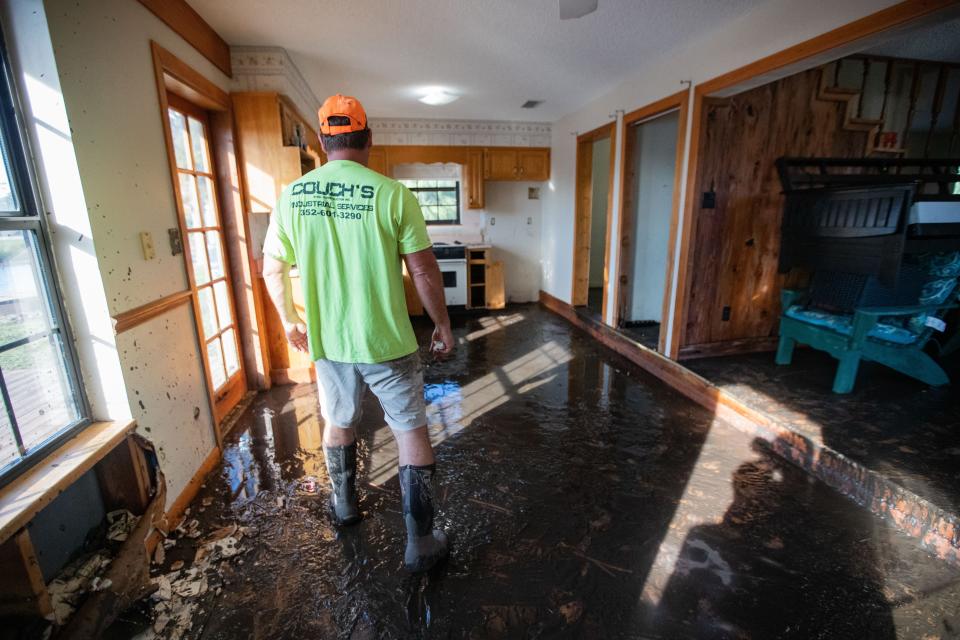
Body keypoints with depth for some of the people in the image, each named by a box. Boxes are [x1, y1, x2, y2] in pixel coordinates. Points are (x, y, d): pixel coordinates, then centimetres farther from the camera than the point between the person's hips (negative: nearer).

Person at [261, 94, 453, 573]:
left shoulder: (292, 195, 1)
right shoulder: (392, 194, -12)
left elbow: (272, 268, 9)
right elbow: (423, 270, -11)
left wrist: (289, 320, 23)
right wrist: (443, 326, 1)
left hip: (327, 341, 5)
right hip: (387, 341, -4)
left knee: (337, 422, 25)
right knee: (412, 433, 9)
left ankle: (344, 505, 49)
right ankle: (421, 545, 19)